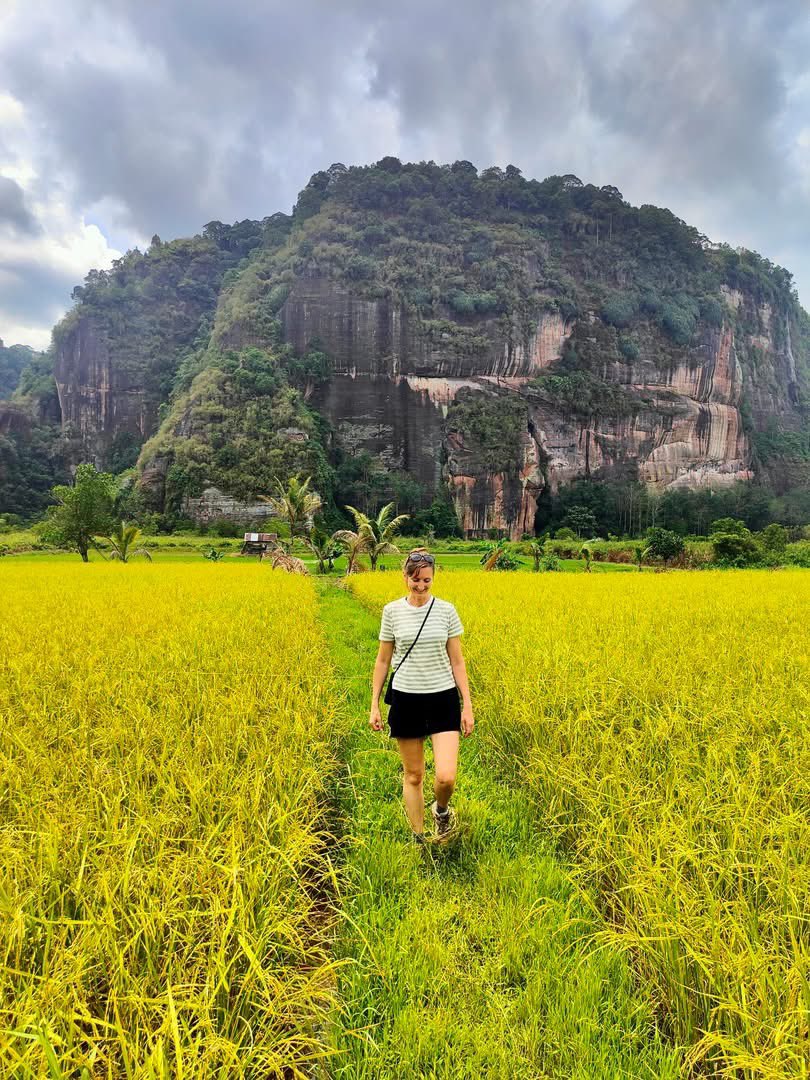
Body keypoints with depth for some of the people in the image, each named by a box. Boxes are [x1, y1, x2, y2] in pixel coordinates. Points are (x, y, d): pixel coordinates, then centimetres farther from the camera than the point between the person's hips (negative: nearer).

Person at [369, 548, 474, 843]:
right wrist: (374, 705, 3)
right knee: (413, 776, 10)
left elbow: (457, 661, 1)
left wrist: (467, 706, -2)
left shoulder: (446, 610, -4)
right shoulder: (392, 611, -3)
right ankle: (419, 839, 30)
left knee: (446, 777, -10)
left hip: (443, 699, 0)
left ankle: (441, 809, 25)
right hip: (406, 700, 1)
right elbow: (382, 660, 5)